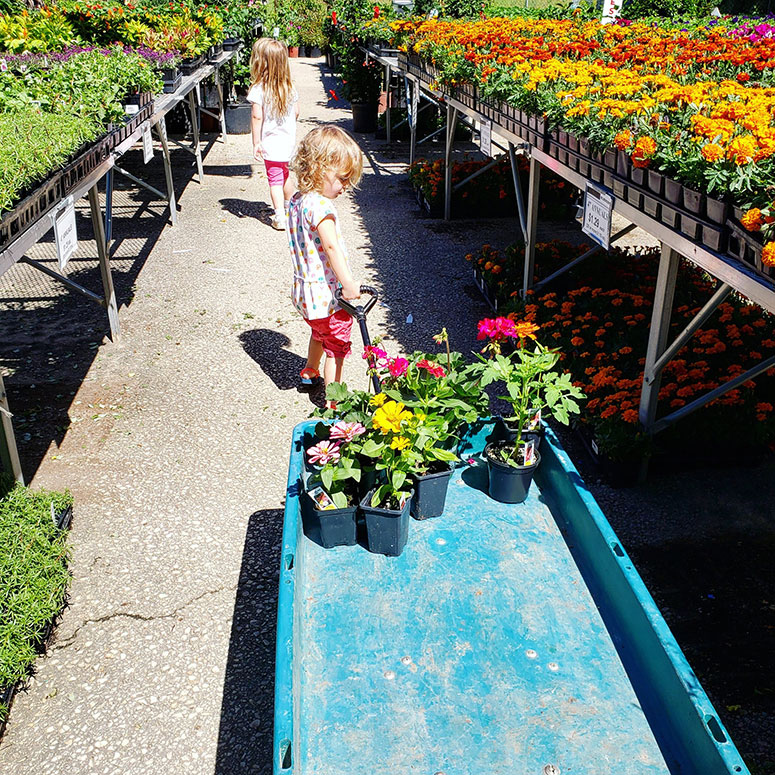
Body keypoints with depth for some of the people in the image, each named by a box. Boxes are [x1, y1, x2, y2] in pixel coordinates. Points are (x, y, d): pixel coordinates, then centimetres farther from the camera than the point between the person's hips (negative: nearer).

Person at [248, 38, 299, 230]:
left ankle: (280, 217, -1)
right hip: (288, 139, 5)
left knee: (275, 179, 1)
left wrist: (256, 142, -12)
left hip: (270, 141, -5)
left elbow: (257, 117, -18)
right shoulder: (289, 86, 1)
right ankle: (289, 208, 39)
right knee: (285, 175, 23)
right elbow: (296, 112, 7)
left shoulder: (258, 89, -16)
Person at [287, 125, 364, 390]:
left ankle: (310, 372, 55)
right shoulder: (320, 205, -25)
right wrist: (349, 284, -36)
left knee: (320, 333, 33)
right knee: (336, 348, 7)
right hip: (328, 295, -9)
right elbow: (331, 246, -34)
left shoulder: (296, 200, 4)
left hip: (305, 291, 9)